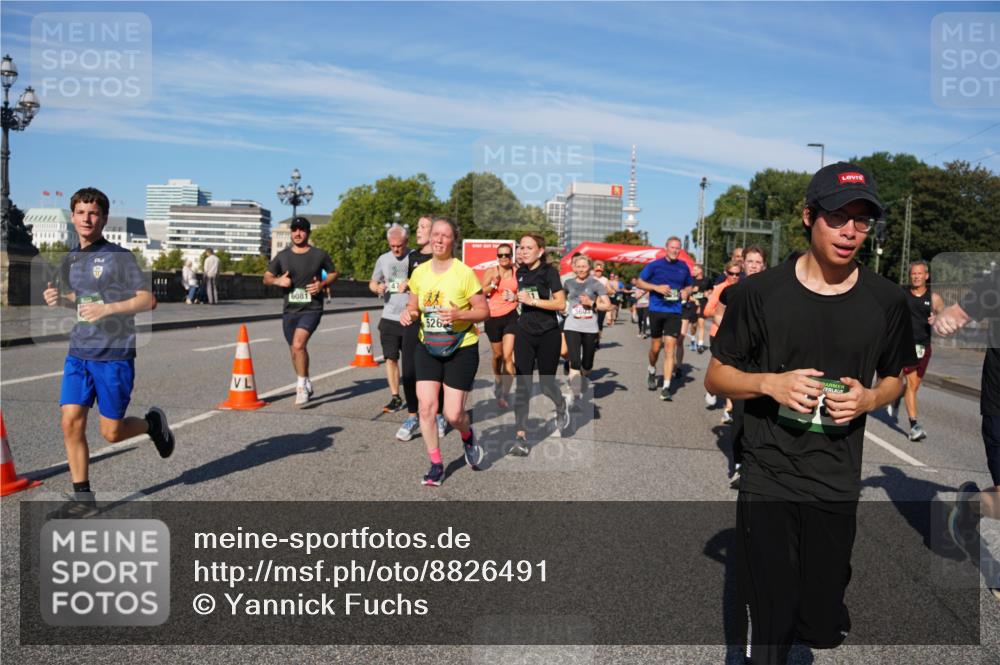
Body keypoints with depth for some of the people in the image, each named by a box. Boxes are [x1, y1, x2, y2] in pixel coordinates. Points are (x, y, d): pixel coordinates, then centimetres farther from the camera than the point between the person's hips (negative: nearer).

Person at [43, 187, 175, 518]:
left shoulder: (120, 257, -7)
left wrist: (107, 308, -22)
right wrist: (58, 298, 4)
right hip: (78, 353, 5)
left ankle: (153, 422, 32)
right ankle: (83, 497, 10)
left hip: (114, 355, -5)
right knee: (71, 422, -3)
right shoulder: (69, 261, 11)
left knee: (111, 432, 1)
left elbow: (147, 300, -11)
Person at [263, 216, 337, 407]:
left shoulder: (319, 255, 0)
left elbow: (333, 273, 13)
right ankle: (306, 384, 34)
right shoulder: (282, 256, 6)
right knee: (295, 350, 13)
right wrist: (277, 280, -11)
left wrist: (323, 284, -7)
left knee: (298, 345, -23)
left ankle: (301, 386, -9)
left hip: (312, 309, -4)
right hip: (290, 310, 4)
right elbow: (266, 278, 11)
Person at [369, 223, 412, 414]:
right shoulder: (383, 259, 9)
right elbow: (372, 283, 18)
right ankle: (395, 397, 10)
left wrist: (411, 285, -20)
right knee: (390, 358, 1)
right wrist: (377, 288, -5)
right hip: (389, 317, 3)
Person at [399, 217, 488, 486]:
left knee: (453, 414, -4)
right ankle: (436, 465, 12)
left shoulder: (464, 272, -12)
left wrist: (458, 314, -25)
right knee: (426, 407, -6)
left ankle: (468, 436, 33)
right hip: (427, 348, 4)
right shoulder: (419, 272, 2)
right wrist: (408, 314, -9)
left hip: (461, 349, -4)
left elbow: (483, 311, -8)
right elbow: (413, 306, 14)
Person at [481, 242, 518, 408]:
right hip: (493, 318, 1)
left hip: (511, 316, -1)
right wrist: (493, 285, -18)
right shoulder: (491, 272, -1)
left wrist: (515, 297, -8)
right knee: (497, 354, 16)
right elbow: (481, 293, -5)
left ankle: (504, 395, -9)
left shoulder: (517, 272, 1)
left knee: (508, 356, -12)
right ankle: (497, 381, 44)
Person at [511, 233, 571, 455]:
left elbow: (560, 304, -16)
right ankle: (521, 436, -5)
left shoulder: (549, 272, -8)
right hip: (524, 333, 4)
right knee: (523, 385, -5)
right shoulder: (520, 273, 7)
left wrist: (532, 301, -20)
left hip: (548, 335, -3)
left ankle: (562, 407, 43)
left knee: (546, 383, 8)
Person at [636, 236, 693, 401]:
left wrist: (686, 291, -1)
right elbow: (639, 282, 2)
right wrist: (657, 287, -13)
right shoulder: (655, 265, 0)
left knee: (670, 347, -8)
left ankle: (666, 388, -7)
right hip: (656, 310, -1)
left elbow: (689, 286, 23)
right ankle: (651, 371, 42)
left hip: (674, 312, 1)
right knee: (656, 346, 10)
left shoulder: (683, 267, 8)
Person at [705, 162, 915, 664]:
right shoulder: (760, 293, -8)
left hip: (838, 488, 2)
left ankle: (820, 610, 48)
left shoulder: (886, 301, -1)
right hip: (767, 484, -2)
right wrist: (770, 383, -20)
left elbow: (894, 378, 14)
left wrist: (869, 398, -9)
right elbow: (715, 377, -1)